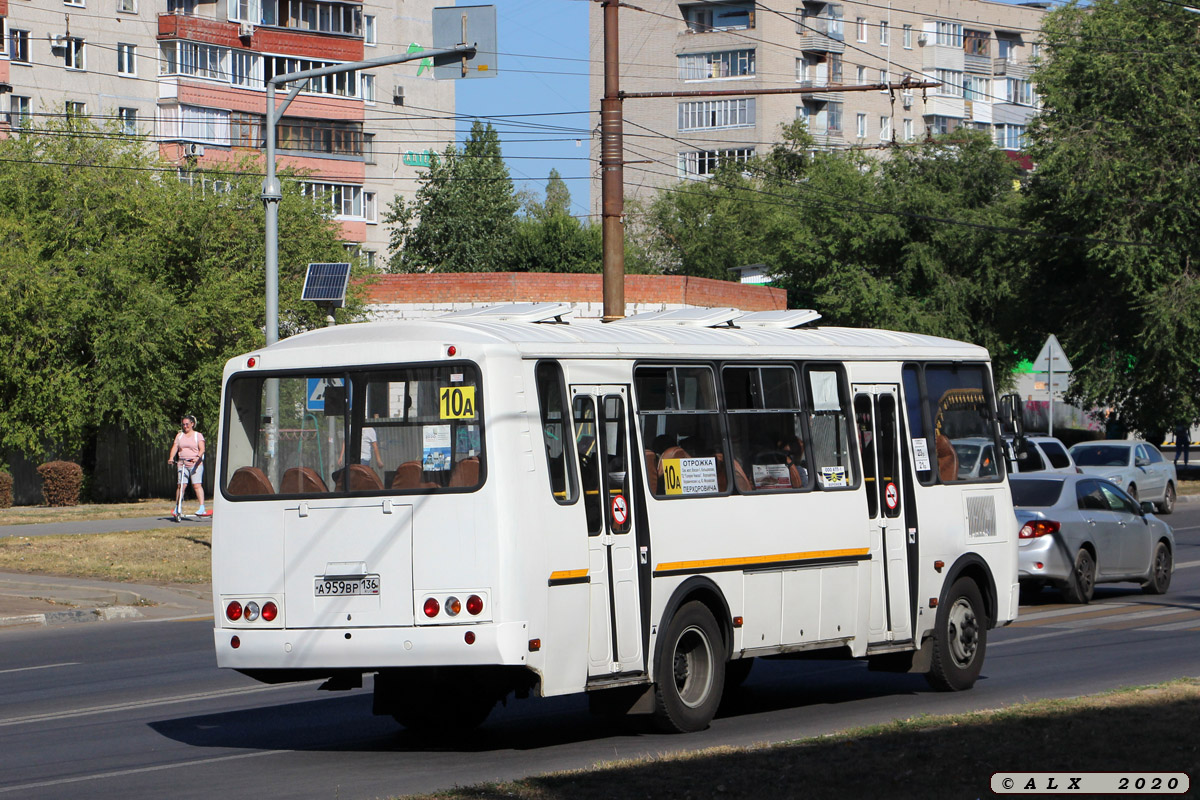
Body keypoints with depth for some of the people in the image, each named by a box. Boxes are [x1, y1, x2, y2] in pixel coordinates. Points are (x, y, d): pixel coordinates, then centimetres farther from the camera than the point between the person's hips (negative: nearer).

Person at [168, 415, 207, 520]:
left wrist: (198, 457, -24)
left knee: (197, 485, -13)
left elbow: (202, 449, -5)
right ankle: (177, 508, 2)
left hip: (195, 464, -3)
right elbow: (175, 447, 7)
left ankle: (202, 508, -19)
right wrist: (171, 458, -11)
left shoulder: (198, 435, 7)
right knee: (181, 485, -5)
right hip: (182, 464, 3)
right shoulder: (179, 435, 17)